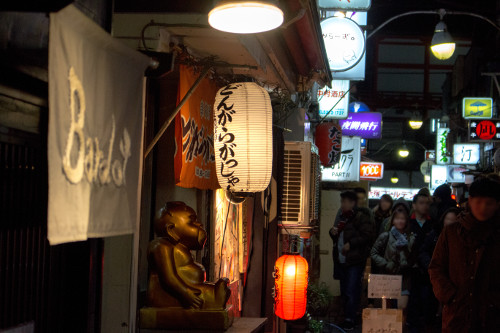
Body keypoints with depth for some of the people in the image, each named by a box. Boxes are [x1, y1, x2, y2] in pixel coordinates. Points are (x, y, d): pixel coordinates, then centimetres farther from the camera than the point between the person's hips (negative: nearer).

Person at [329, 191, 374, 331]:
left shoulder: (361, 217, -10)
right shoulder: (341, 217, 16)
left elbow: (367, 235, -18)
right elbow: (336, 236, 28)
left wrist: (350, 244, -20)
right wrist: (332, 232, 5)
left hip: (355, 261, -8)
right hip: (341, 260, 8)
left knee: (351, 291, -9)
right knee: (344, 291, 14)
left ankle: (350, 320, -3)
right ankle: (348, 317, 23)